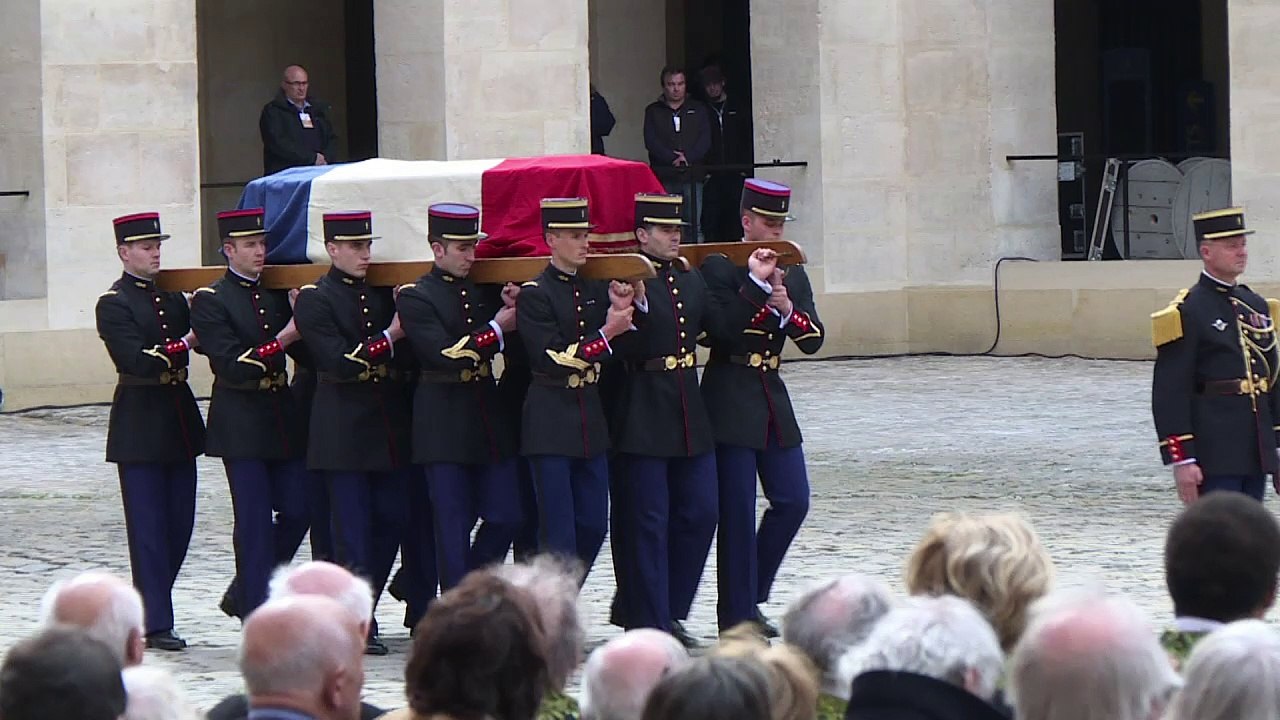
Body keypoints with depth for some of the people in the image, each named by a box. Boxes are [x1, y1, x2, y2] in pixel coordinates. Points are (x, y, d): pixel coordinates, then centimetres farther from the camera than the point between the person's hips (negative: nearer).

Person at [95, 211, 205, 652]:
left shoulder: (173, 296, 14)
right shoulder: (114, 304, -7)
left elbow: (202, 338, 8)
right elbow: (136, 361, -18)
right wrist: (184, 343, -16)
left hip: (180, 421, 7)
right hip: (140, 426, -7)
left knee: (180, 523, 8)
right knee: (149, 527, -4)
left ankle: (149, 604, 22)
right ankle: (155, 624, -1)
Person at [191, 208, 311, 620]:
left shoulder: (277, 293, 12)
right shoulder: (210, 301, -7)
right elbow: (232, 365, -16)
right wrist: (282, 339, -19)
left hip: (282, 416, 6)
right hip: (240, 423, -6)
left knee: (298, 510, 5)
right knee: (254, 521, -3)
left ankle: (246, 592, 23)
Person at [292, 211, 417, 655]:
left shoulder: (384, 294, 14)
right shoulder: (315, 299, -5)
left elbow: (407, 358, 12)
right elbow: (339, 363, -15)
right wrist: (390, 338, -16)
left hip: (391, 429, 6)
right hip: (344, 430, -6)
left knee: (393, 520, 6)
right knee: (353, 530, -3)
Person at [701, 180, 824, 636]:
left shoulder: (792, 274, 12)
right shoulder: (719, 268, -7)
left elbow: (814, 340, 5)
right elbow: (721, 328, -20)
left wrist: (790, 311, -14)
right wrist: (756, 283, -22)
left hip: (773, 399, 6)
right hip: (731, 402, -6)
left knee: (793, 502, 3)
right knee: (737, 512, -3)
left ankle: (751, 596, 18)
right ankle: (738, 616, 3)